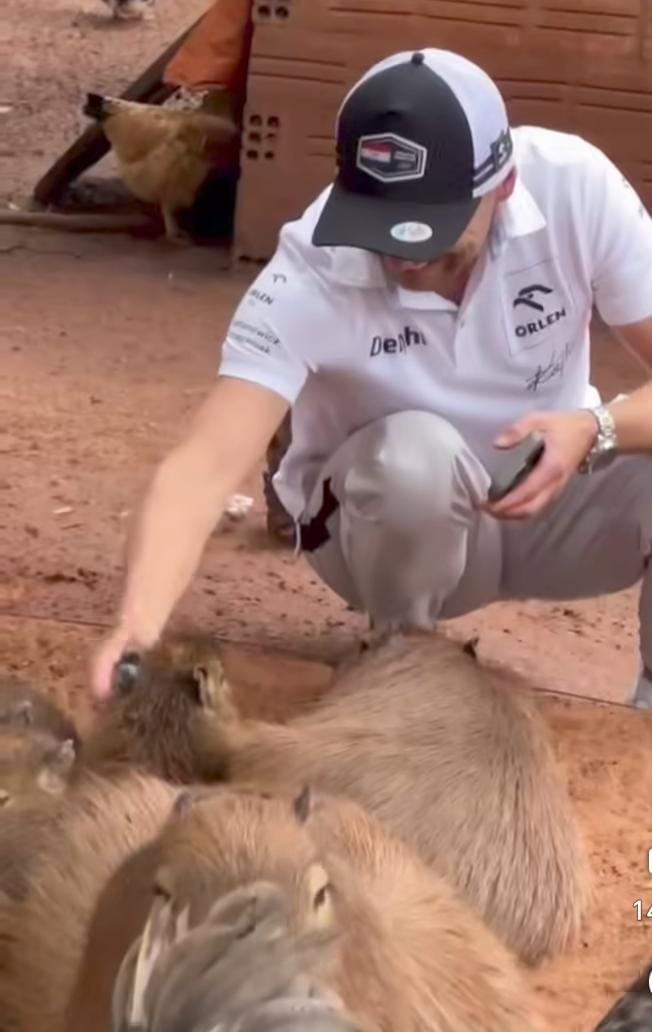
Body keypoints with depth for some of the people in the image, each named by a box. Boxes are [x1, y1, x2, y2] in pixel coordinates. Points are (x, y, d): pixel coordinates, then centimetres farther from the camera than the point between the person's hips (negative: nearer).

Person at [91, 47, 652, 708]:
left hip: (550, 501, 2)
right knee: (414, 454, -36)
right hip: (391, 526, -2)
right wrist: (137, 625, -56)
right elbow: (205, 466, -39)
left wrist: (593, 430, -41)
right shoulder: (311, 276, -30)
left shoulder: (575, 185, -25)